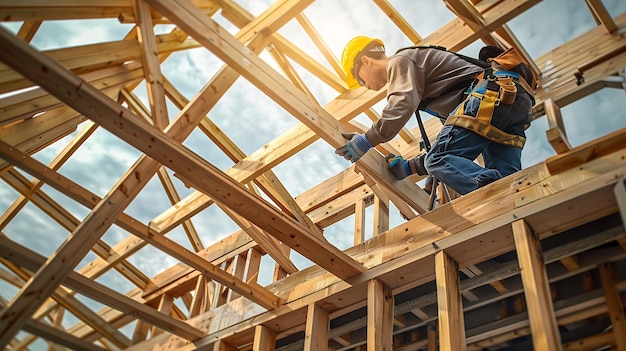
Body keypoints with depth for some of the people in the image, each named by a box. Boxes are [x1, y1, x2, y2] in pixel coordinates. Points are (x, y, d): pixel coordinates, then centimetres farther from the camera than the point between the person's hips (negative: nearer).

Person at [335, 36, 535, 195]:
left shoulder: (400, 60, 10)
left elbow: (404, 102, -15)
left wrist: (368, 140, -14)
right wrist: (410, 167, 32)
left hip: (493, 93, -9)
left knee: (438, 161, -18)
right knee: (503, 176, -6)